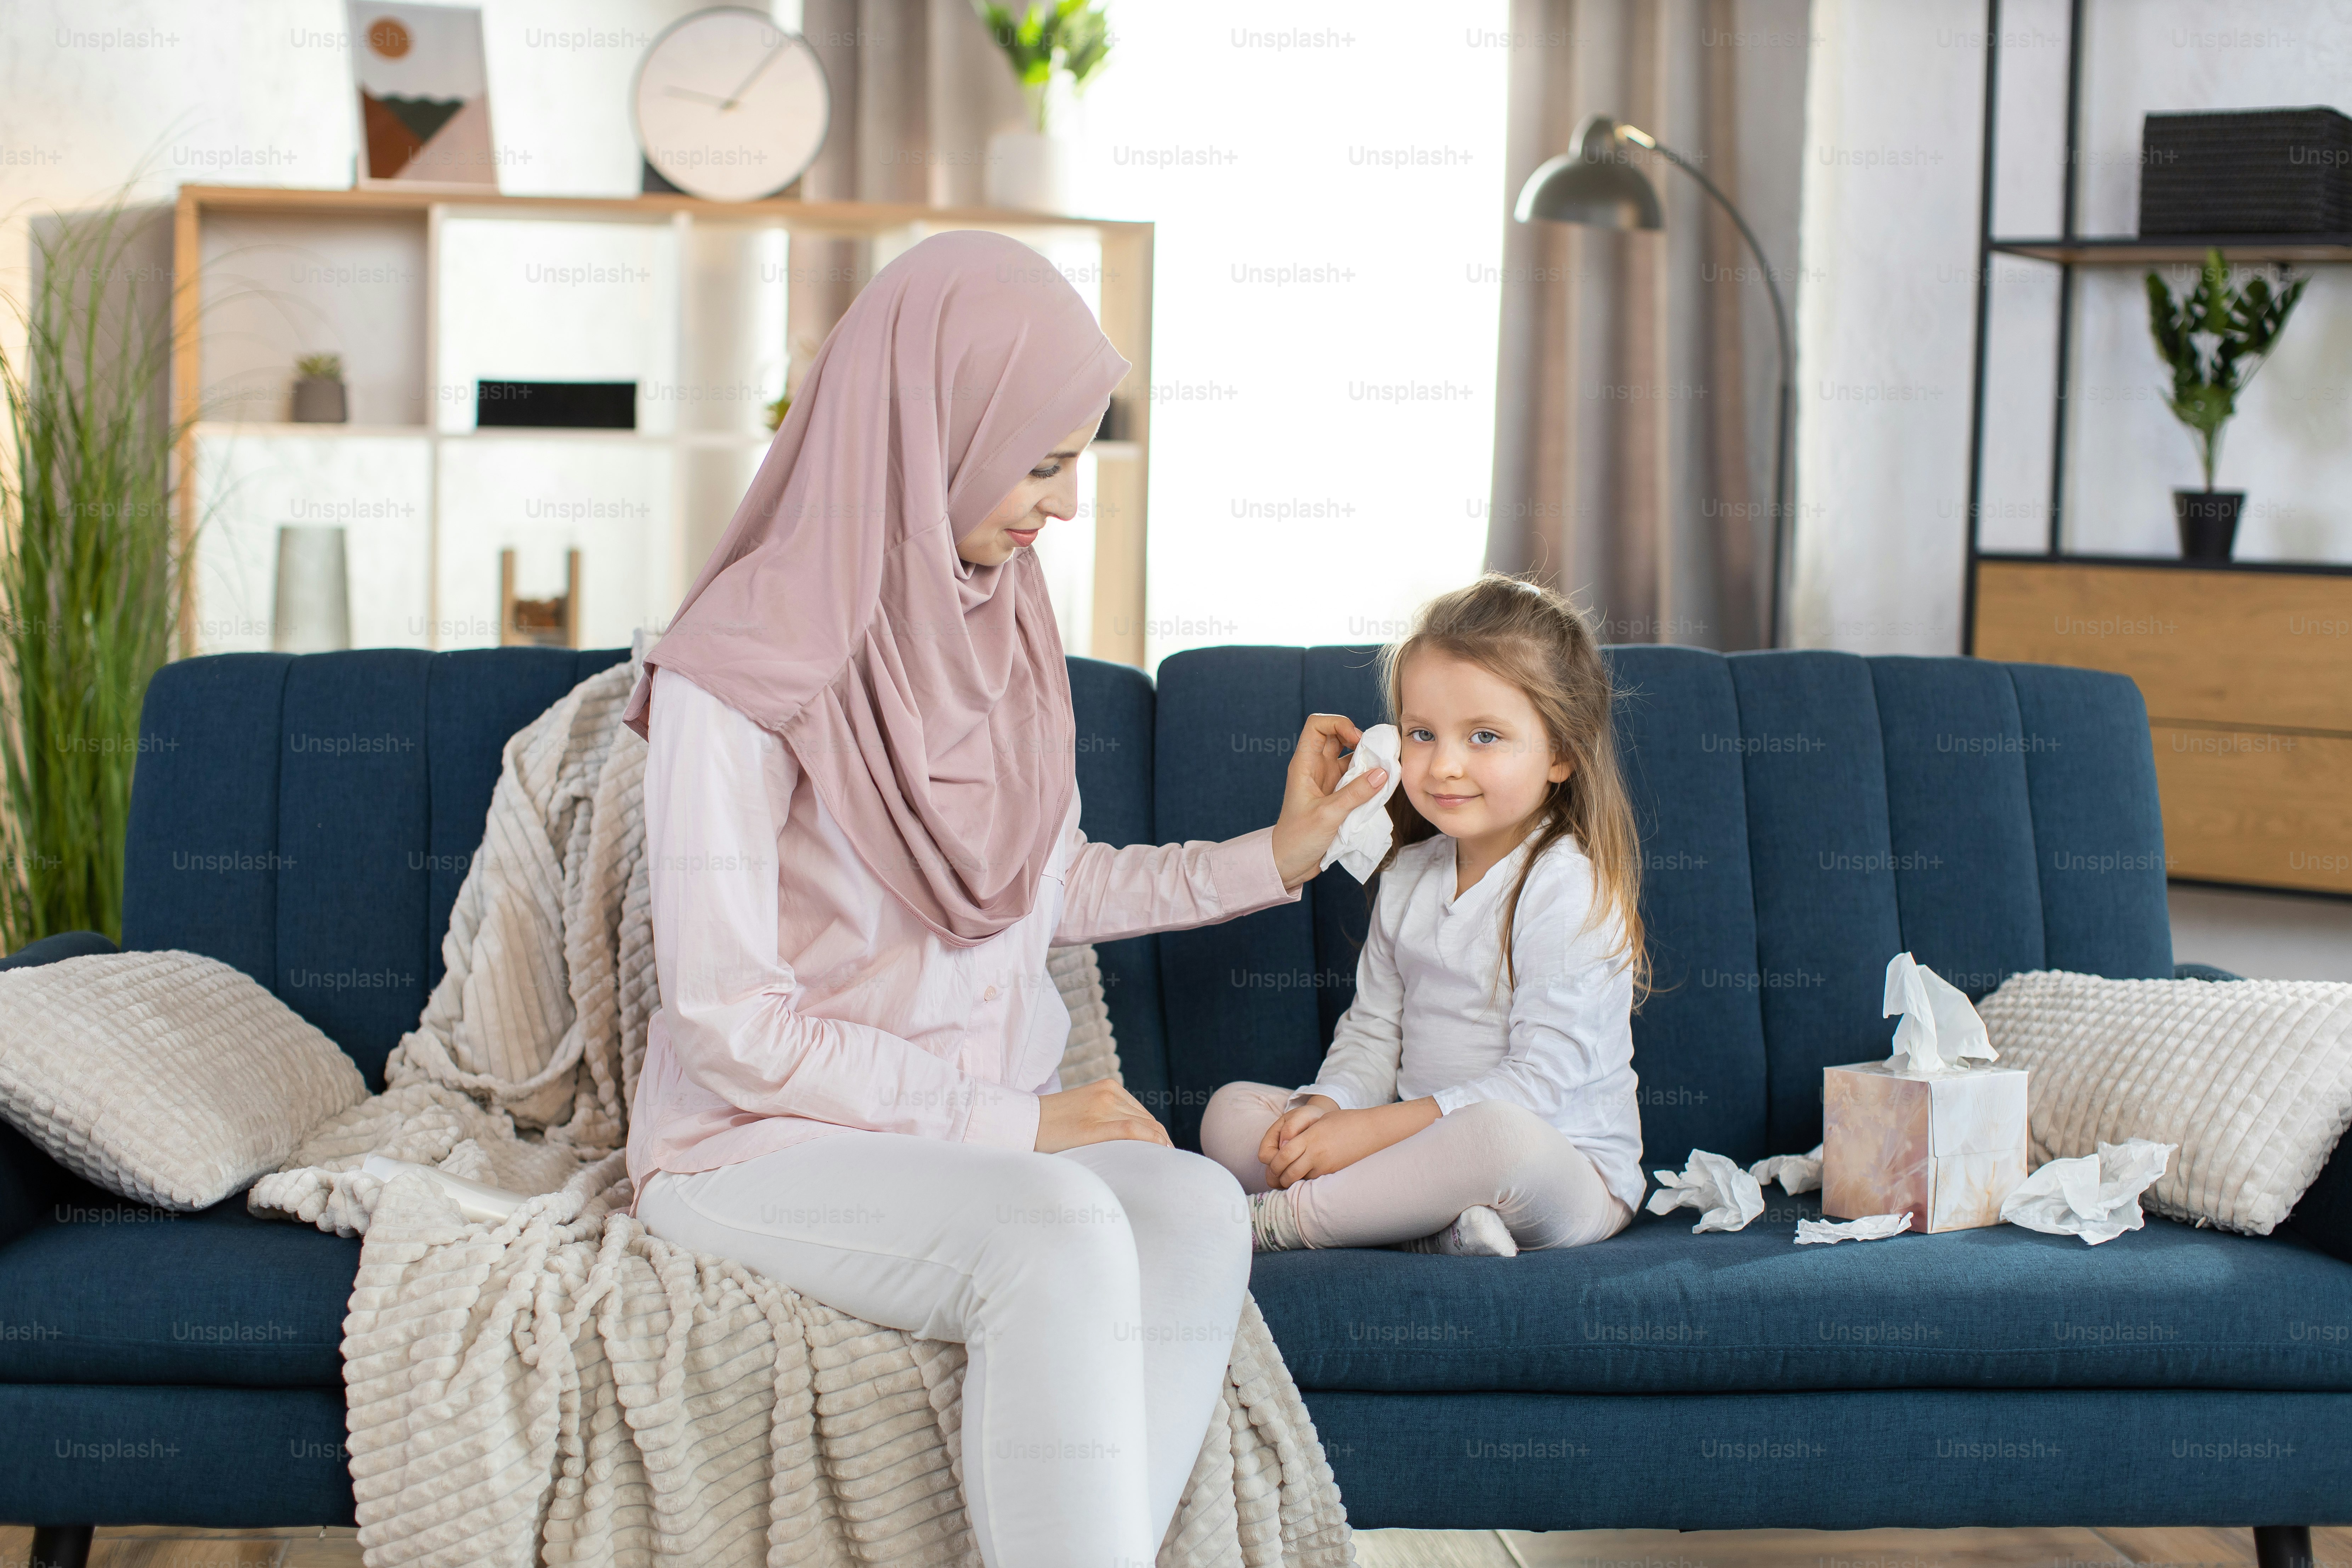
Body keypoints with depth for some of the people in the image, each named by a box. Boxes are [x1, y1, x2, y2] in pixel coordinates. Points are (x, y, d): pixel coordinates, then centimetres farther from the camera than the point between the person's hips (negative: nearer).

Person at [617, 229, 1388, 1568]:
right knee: (1062, 1231, -35)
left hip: (993, 1122, 6)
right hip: (765, 1145, -6)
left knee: (1199, 1209, -27)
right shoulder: (738, 673, -15)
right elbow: (730, 1026, -16)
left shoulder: (1005, 621, 7)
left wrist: (1276, 855, 17)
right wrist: (1009, 1120, -15)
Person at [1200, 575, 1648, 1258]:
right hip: (1420, 1144, 7)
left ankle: (1274, 1218, -26)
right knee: (1231, 1112, -6)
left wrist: (1373, 1129, -24)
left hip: (1566, 1175, -7)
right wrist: (1326, 1107, -10)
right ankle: (1427, 1219, -26)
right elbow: (1373, 1031, 14)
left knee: (1500, 1135, -41)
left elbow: (1542, 1080, -20)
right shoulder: (1409, 877, 9)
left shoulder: (1569, 890, -14)